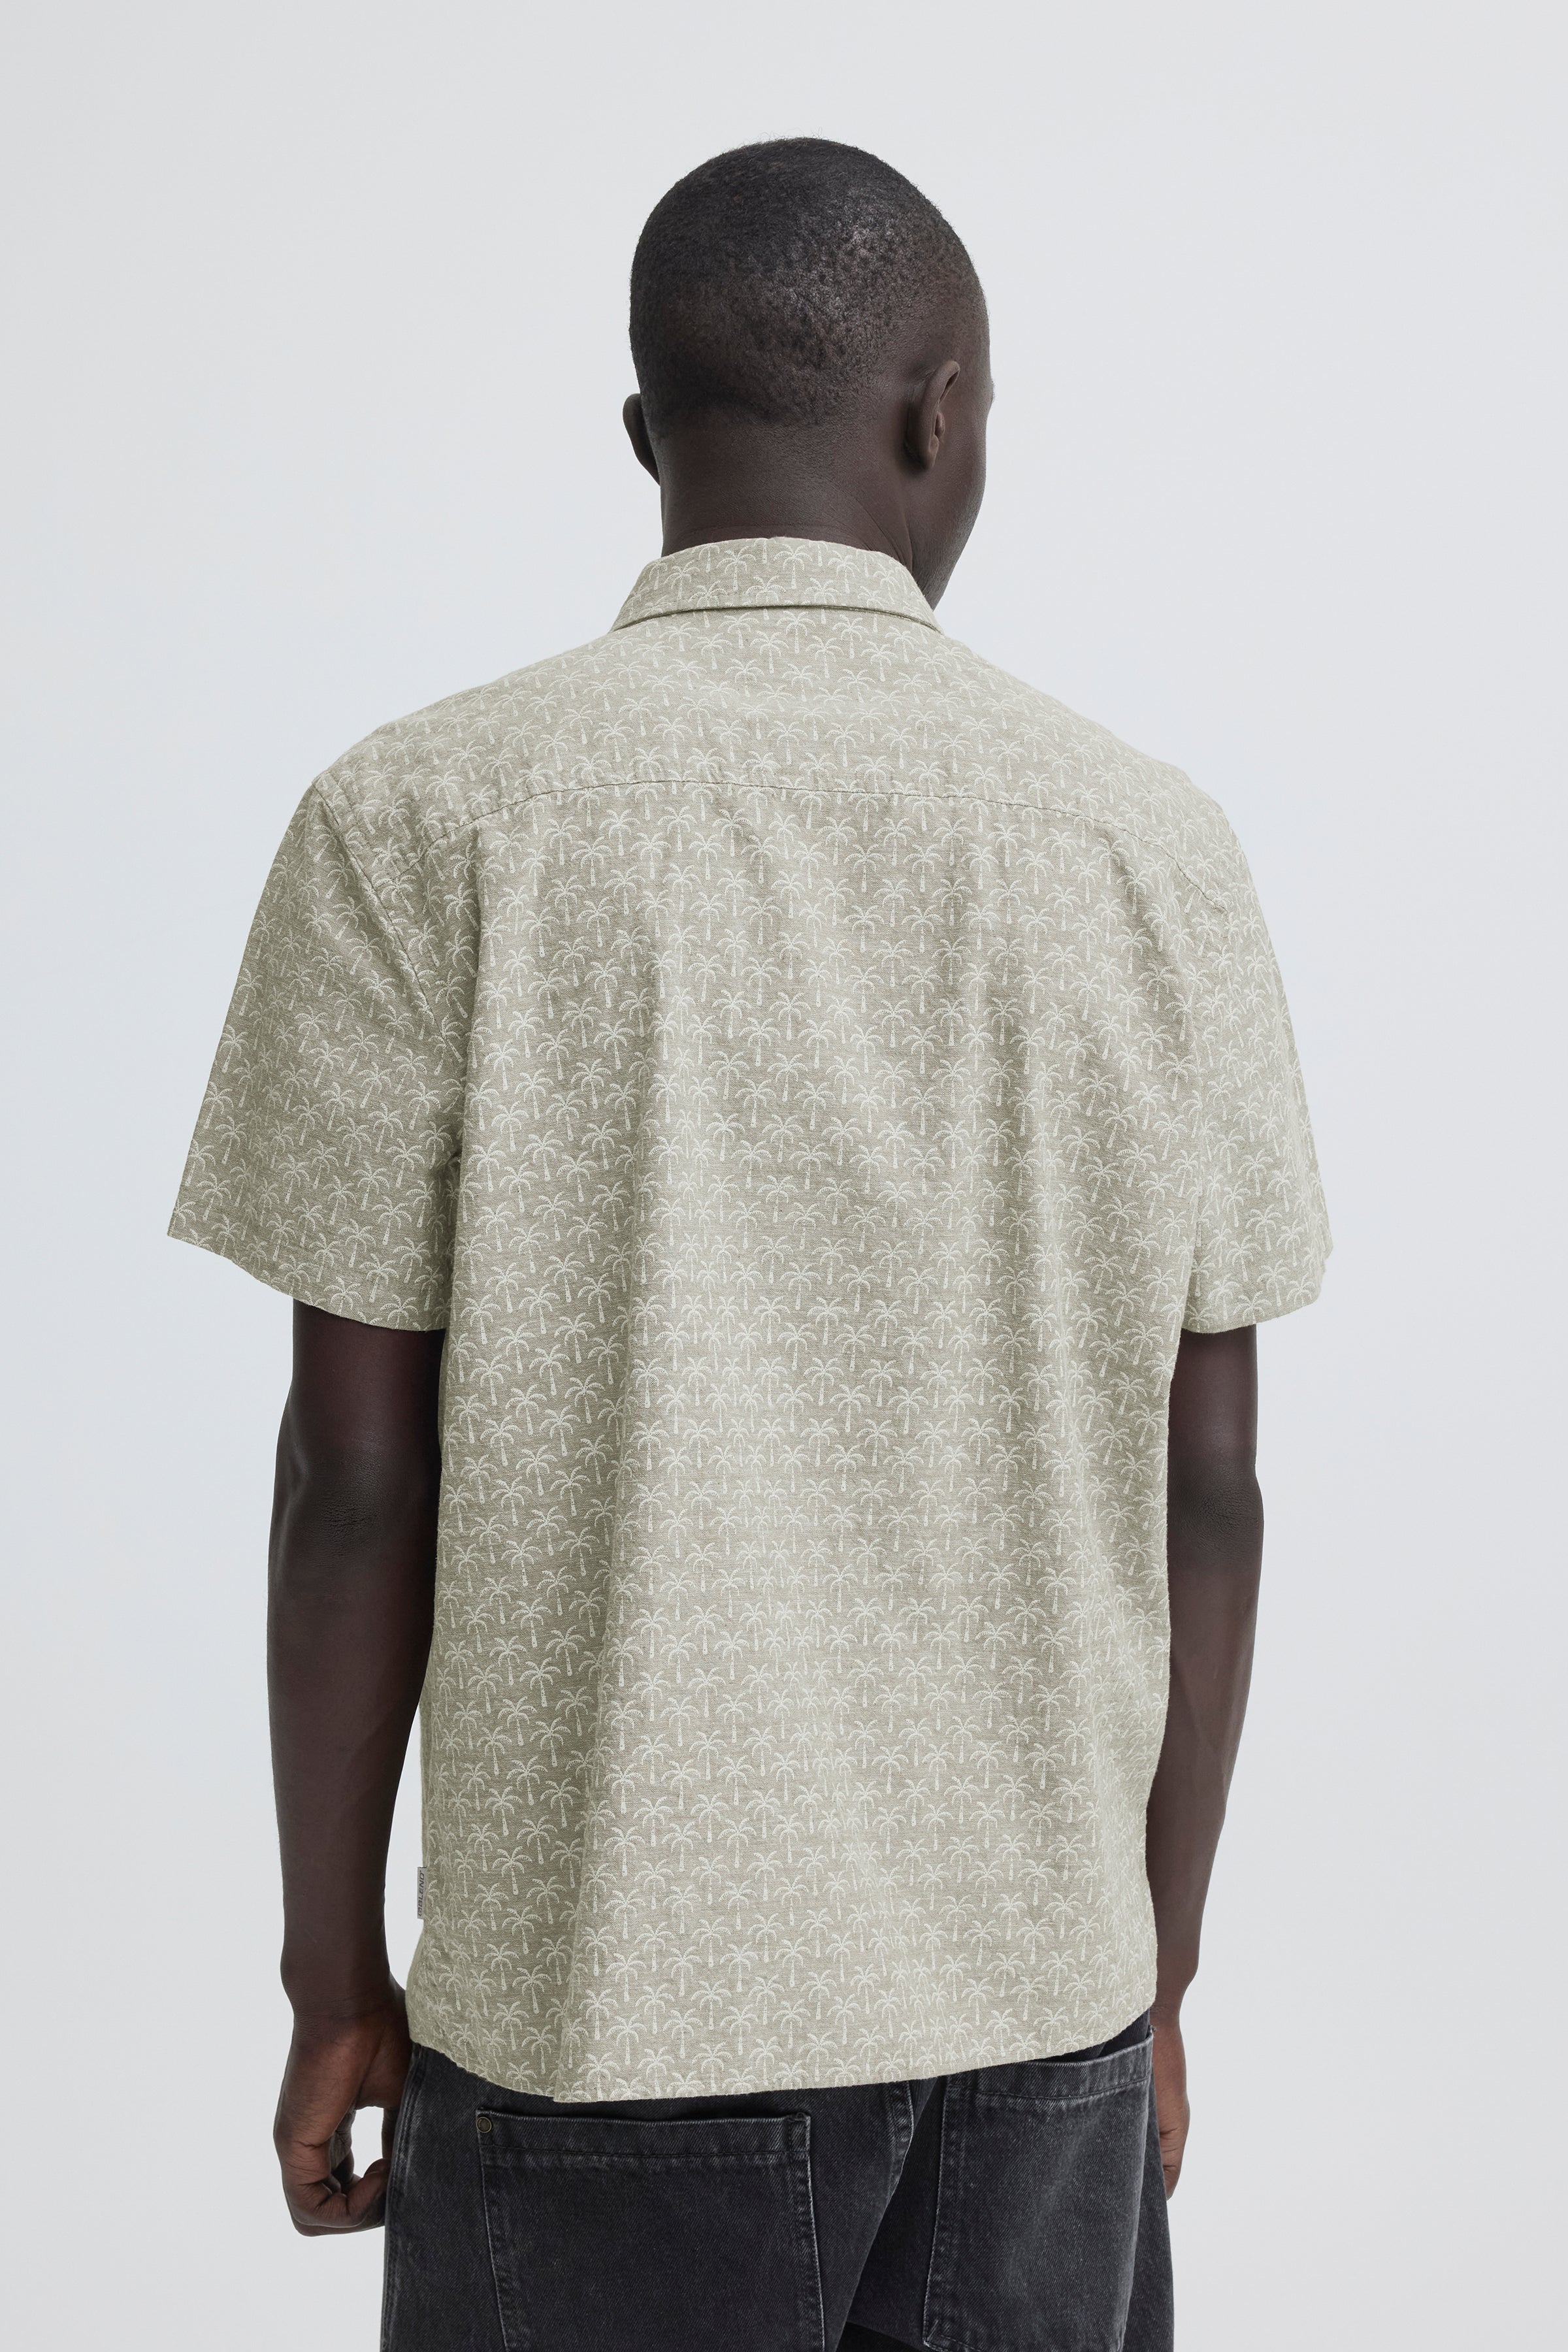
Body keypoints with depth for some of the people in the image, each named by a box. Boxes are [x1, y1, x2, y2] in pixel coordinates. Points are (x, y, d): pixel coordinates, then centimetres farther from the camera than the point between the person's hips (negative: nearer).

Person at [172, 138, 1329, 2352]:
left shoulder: (422, 823, -9)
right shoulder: (1157, 844, -2)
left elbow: (360, 1472, -8)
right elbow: (1206, 1487, 0)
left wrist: (335, 1968, 4)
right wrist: (1157, 1973, 12)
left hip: (606, 1999, -2)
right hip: (1045, 1984, 2)